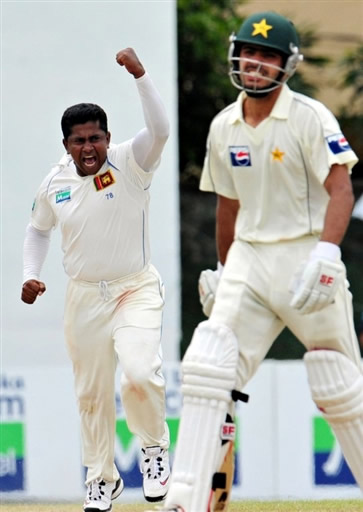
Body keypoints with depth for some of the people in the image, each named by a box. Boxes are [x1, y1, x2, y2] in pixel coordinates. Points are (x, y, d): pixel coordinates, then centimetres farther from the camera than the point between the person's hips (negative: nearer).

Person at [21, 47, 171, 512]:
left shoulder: (129, 164, -12)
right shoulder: (55, 183, -1)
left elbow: (160, 130, -30)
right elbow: (38, 229, 17)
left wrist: (140, 75, -39)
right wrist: (30, 275, 3)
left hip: (136, 290, -4)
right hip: (84, 298, 4)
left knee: (140, 374, -25)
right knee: (92, 394, 11)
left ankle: (154, 446, 4)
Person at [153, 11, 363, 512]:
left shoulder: (310, 118, -9)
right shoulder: (224, 127, 9)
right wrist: (222, 272, 23)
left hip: (305, 258, -5)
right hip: (248, 260, 5)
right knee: (207, 367, -11)